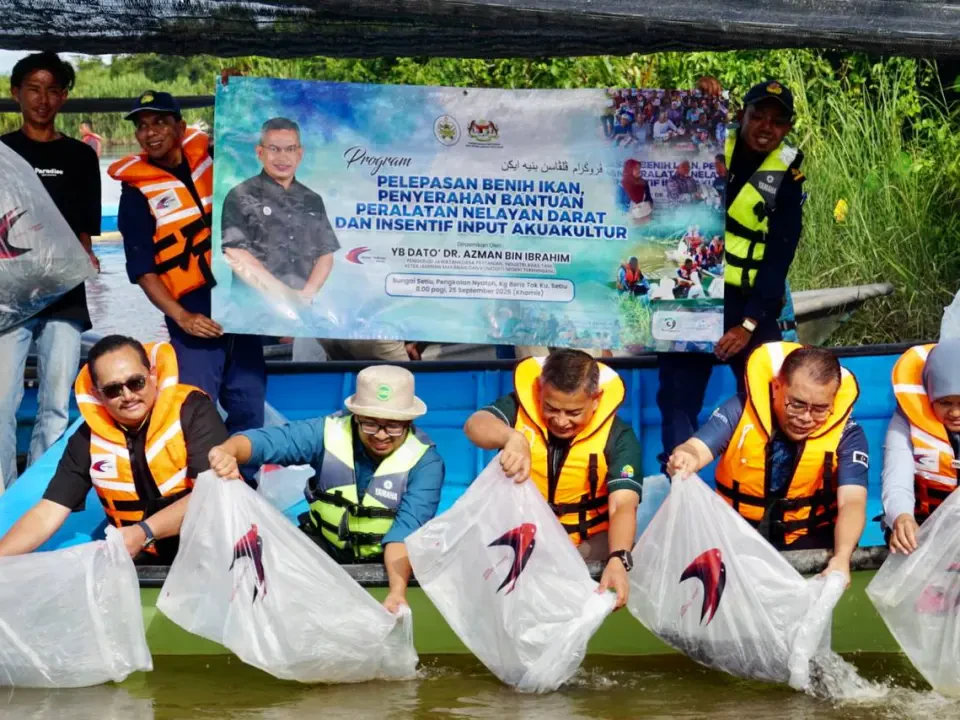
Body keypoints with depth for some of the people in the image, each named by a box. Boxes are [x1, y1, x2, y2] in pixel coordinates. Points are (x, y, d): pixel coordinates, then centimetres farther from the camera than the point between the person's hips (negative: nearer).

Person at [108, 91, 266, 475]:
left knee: (248, 404, 5)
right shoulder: (137, 191, -3)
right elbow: (142, 269, -6)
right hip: (194, 311, -4)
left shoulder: (212, 158, 6)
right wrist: (180, 317, -16)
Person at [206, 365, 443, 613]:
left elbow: (407, 528, -30)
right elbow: (268, 440, -26)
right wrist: (227, 451, -50)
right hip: (323, 545, 2)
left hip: (385, 561, -2)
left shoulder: (425, 461, -19)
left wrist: (397, 592, -47)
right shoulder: (330, 432, -14)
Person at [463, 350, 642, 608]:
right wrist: (513, 437, -52)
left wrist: (617, 561, -43)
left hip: (588, 543, -1)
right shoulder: (520, 407, -9)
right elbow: (475, 425, -29)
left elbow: (622, 506, -24)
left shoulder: (618, 437, -13)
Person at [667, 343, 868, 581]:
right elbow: (698, 448, -16)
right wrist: (686, 458, -44)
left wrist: (841, 557, -41)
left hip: (807, 543, -1)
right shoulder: (740, 410, -7)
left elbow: (852, 502, -20)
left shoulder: (846, 434, -10)